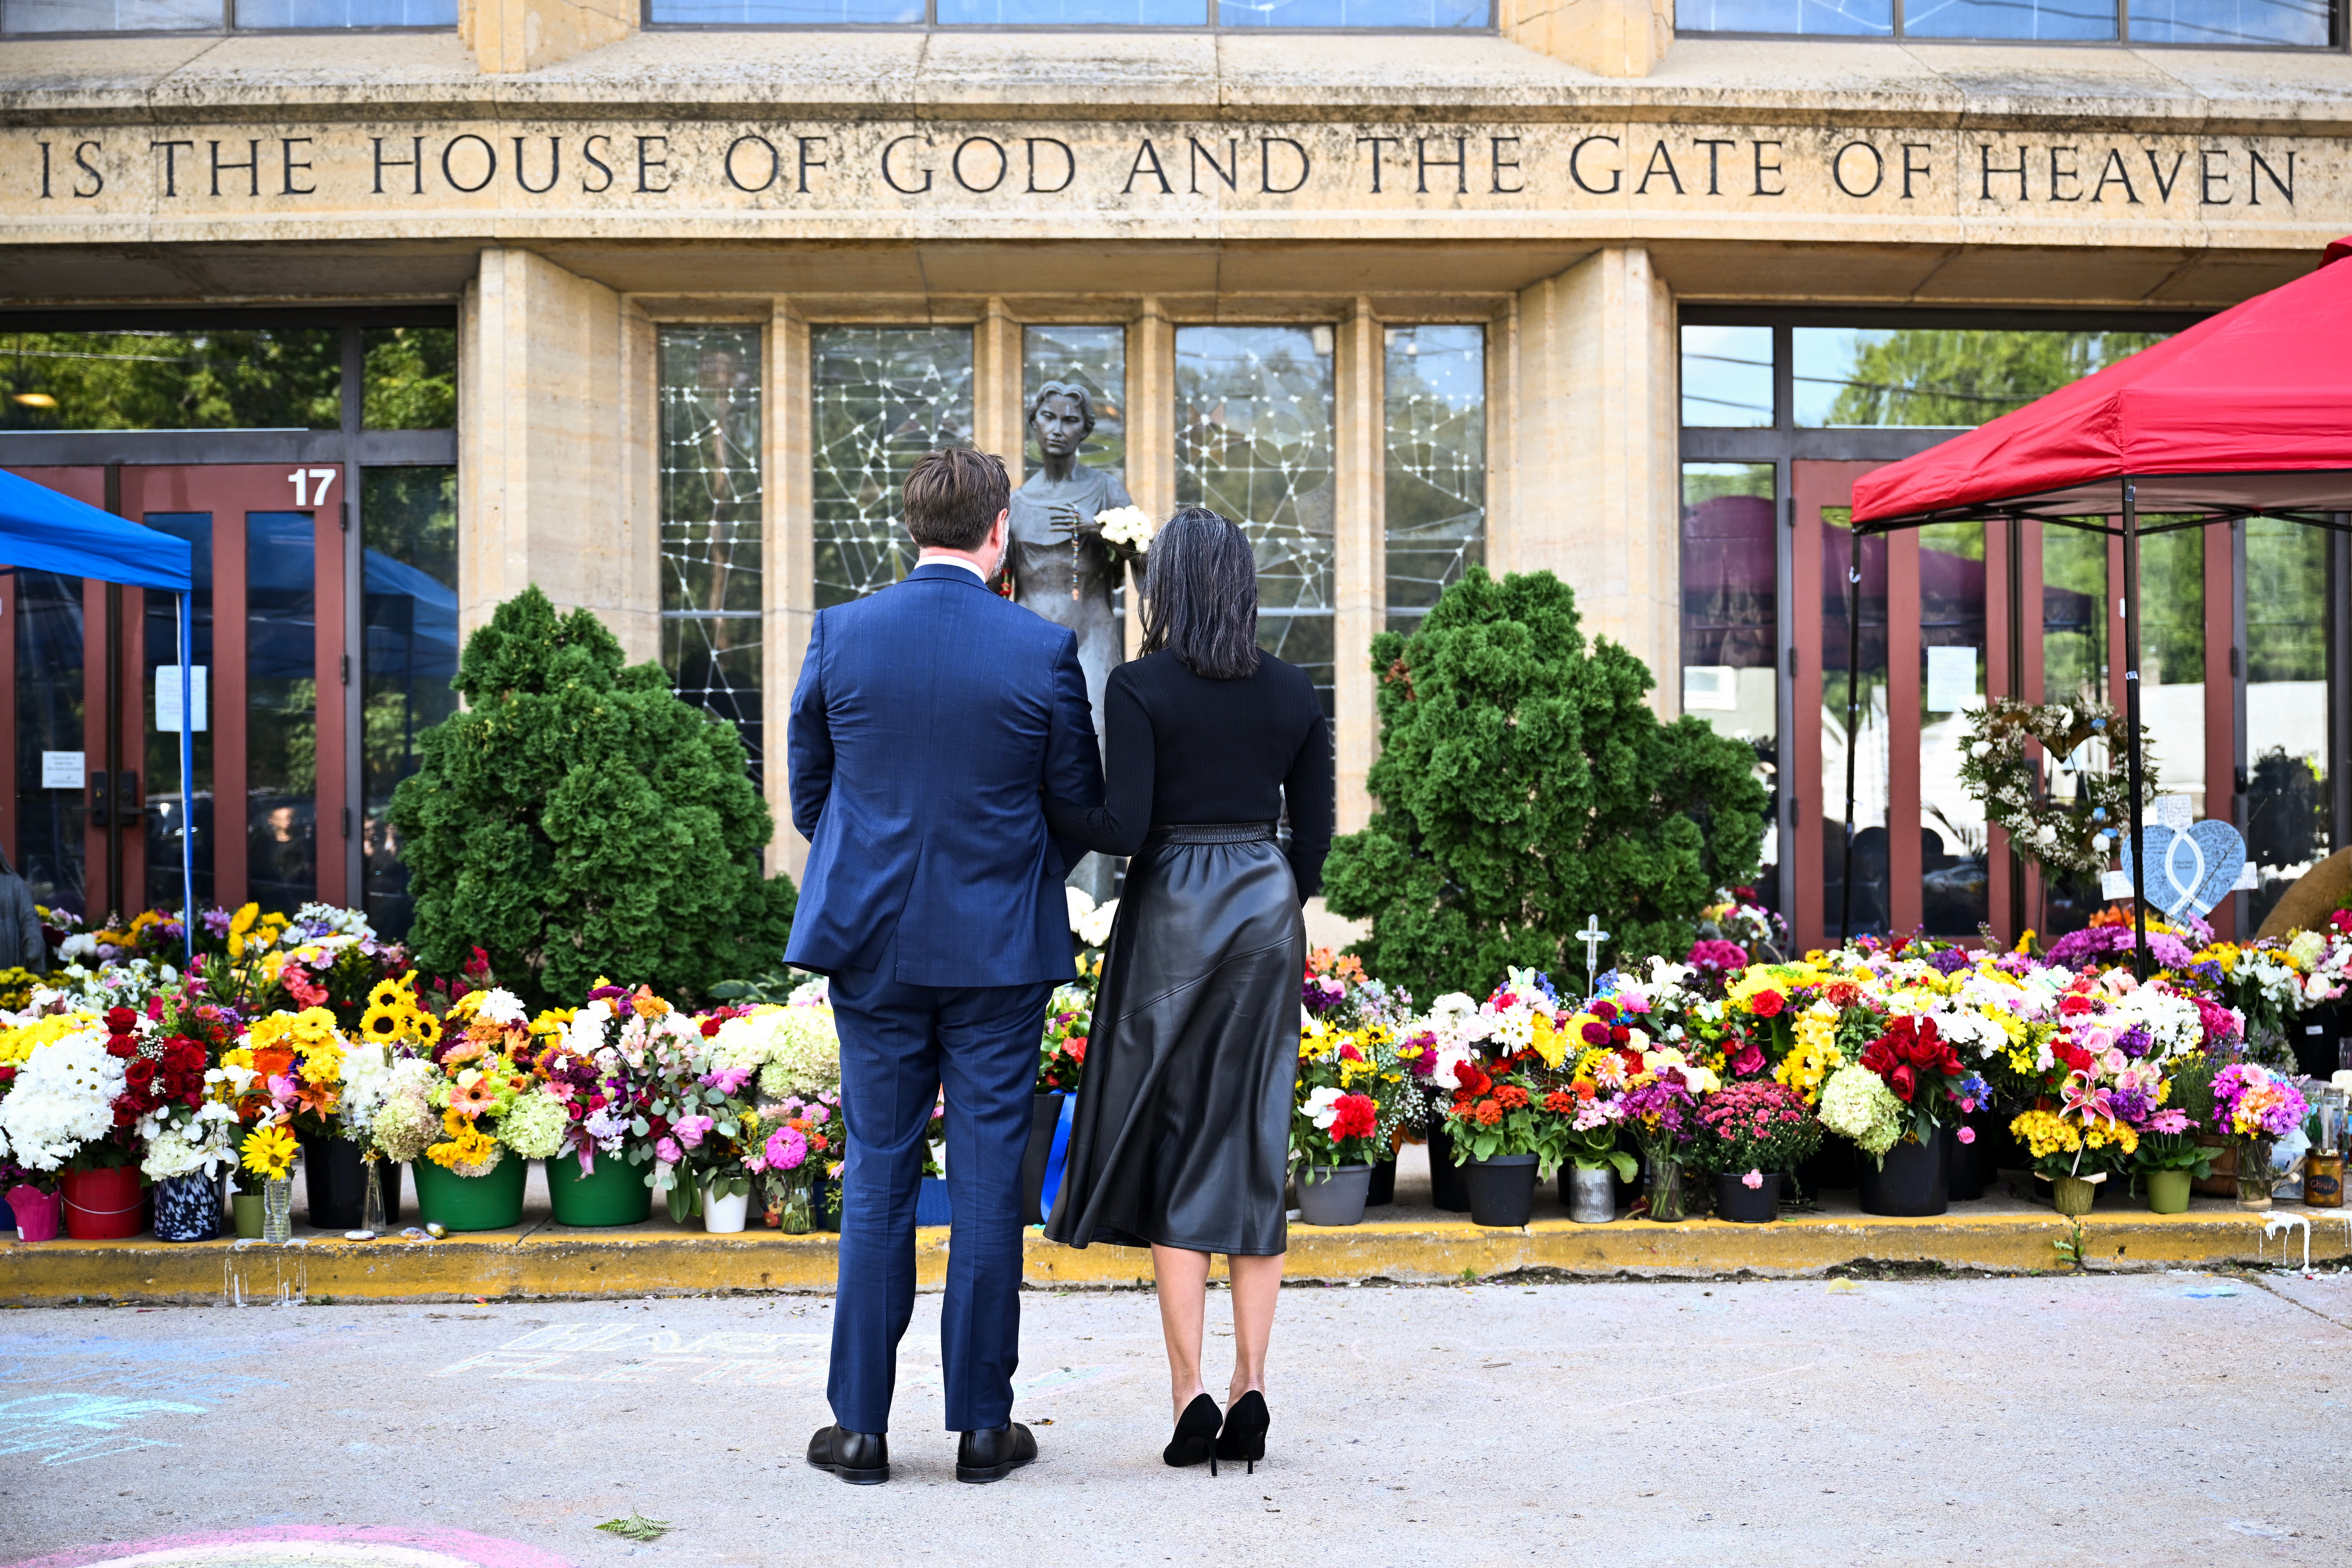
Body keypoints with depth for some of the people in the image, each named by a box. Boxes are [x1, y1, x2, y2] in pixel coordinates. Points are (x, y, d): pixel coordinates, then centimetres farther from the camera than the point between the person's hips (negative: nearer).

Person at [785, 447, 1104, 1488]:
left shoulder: (839, 635, -3)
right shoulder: (1042, 650, -8)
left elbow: (807, 785, 7)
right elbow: (1080, 801, 1)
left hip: (873, 942, 2)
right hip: (999, 948, -1)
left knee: (877, 1177, 9)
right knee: (989, 1182, 6)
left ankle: (861, 1427, 14)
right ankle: (982, 1427, 13)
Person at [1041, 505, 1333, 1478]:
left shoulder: (1139, 688, -8)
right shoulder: (1294, 694, 6)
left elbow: (1122, 829, -15)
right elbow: (1314, 833, 8)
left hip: (1172, 911, -4)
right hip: (1268, 912, 4)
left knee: (1168, 1141, 4)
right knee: (1254, 1143, 8)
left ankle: (1190, 1389, -1)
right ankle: (1250, 1385, 7)